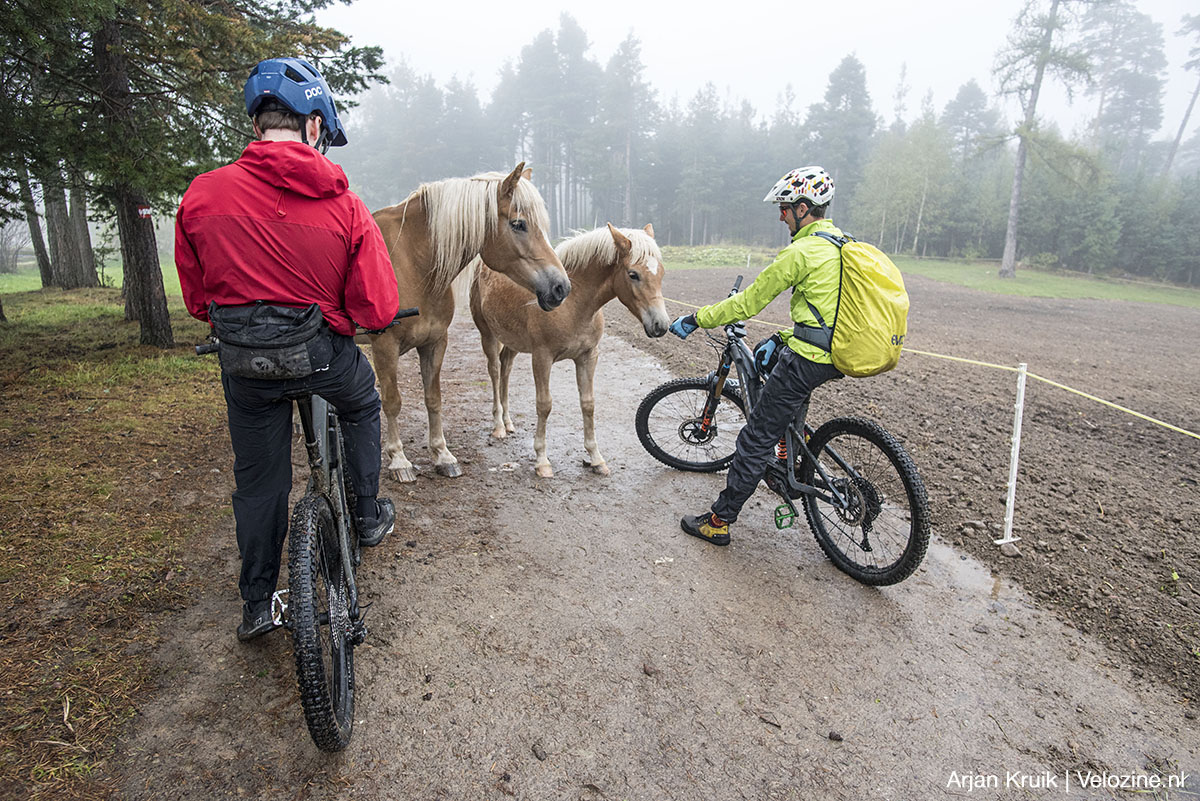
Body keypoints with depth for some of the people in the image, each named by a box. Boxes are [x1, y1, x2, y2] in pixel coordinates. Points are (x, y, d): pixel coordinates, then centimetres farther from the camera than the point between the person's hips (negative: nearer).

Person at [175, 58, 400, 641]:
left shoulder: (202, 195, -5)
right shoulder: (344, 205, -11)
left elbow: (195, 299, 5)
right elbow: (379, 310, -10)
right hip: (325, 357, -2)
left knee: (258, 479, 17)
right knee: (363, 406, 31)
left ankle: (257, 603, 31)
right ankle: (367, 514, 38)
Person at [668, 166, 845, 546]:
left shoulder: (801, 252, -16)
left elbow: (748, 303, -14)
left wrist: (695, 320, -5)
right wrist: (787, 338, 27)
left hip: (809, 358, -9)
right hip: (841, 354, 10)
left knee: (757, 437, -3)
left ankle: (719, 521, 6)